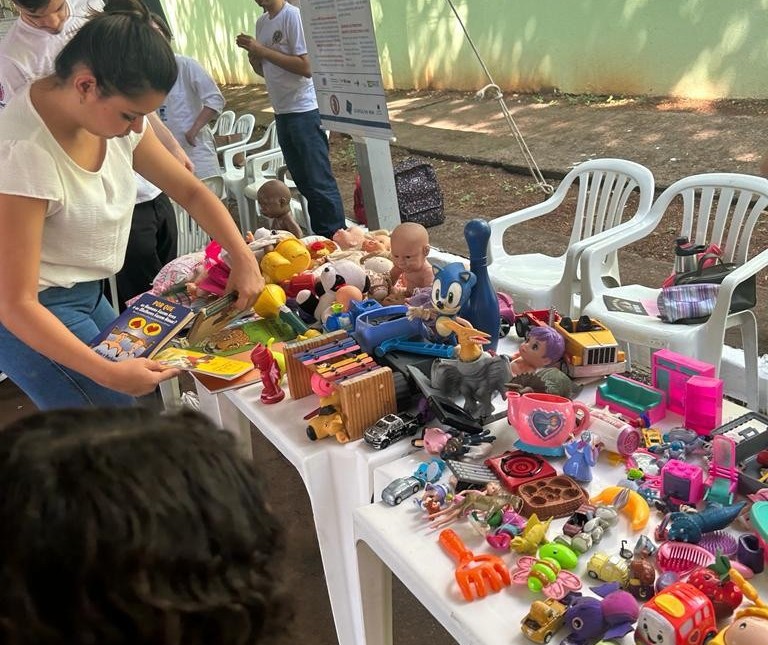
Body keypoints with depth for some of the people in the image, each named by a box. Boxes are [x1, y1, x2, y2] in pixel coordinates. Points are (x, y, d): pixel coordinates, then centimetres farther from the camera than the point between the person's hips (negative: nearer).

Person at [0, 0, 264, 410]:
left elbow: (190, 191, 3)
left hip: (85, 296, 8)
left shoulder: (113, 112, -7)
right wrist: (108, 374, -31)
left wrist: (243, 259, -9)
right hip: (33, 316, -8)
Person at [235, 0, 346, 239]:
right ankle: (320, 236, 21)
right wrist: (251, 50, 0)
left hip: (303, 111, -8)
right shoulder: (262, 22, 12)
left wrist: (262, 50, -16)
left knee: (320, 182, -5)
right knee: (304, 182, 12)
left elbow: (306, 67, -20)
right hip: (282, 112, 8)